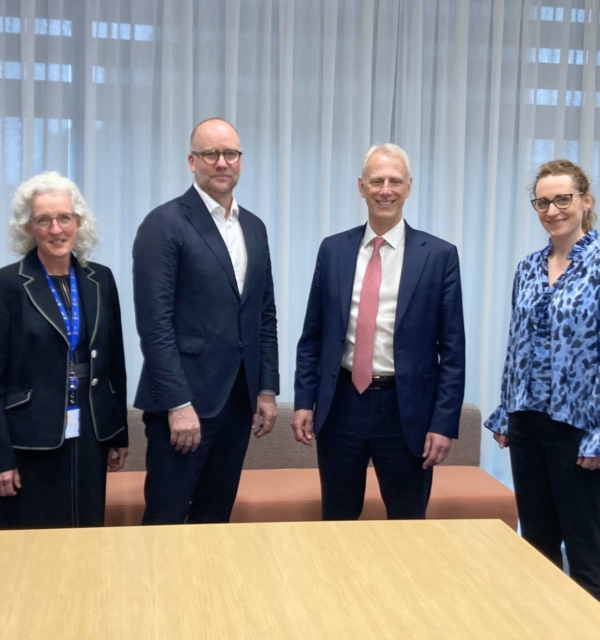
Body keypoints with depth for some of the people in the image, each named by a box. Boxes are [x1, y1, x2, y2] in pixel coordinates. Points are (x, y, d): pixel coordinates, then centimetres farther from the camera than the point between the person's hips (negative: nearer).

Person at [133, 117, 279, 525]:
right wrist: (178, 404, -18)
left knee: (216, 516, 15)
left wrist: (268, 389, 9)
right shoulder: (165, 224, -8)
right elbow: (155, 322, -14)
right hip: (184, 398, -6)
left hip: (239, 396, 6)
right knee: (166, 519, 2)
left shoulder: (254, 227, 13)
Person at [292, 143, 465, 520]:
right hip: (341, 403, 2)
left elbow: (452, 349, -4)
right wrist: (305, 401, 1)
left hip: (406, 408, -2)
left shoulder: (439, 255, -3)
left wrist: (444, 423, -8)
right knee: (337, 522, 14)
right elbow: (313, 336, 8)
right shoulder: (333, 250, 5)